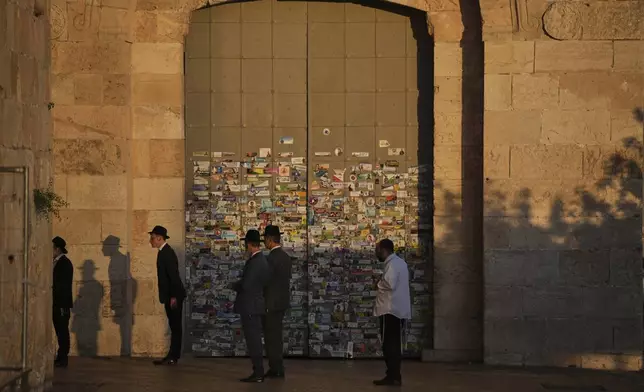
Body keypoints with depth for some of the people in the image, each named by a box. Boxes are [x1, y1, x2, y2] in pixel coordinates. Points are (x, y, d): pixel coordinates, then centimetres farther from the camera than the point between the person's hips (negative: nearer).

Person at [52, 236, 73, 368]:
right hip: (56, 304, 9)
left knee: (62, 331, -5)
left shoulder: (65, 263, -11)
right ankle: (61, 358, 15)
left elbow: (64, 285, -15)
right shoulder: (56, 262, 15)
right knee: (60, 331, 11)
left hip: (62, 304, -9)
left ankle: (62, 359, -3)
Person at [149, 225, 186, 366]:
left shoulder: (167, 253, -15)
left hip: (174, 296, -10)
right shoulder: (163, 252, 14)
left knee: (175, 326, -6)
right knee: (174, 326, 10)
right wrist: (171, 297, 16)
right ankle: (172, 356, 12)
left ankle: (173, 357, -5)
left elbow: (174, 275, -21)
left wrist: (173, 297, -22)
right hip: (169, 296, 10)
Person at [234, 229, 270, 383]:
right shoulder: (261, 259, 11)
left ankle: (258, 374, -4)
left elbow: (246, 285, -21)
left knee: (253, 340, -6)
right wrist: (240, 285, 7)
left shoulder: (255, 262, -19)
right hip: (253, 305, 10)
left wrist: (236, 286, -3)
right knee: (254, 340, 13)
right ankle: (258, 372, 16)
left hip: (250, 306, -10)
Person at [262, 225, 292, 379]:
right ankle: (277, 368, 17)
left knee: (271, 337, -3)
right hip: (282, 302, 9)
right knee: (276, 336, 13)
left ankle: (276, 370, -1)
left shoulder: (271, 258, -18)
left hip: (271, 303, -9)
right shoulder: (286, 256, 10)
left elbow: (266, 281, -16)